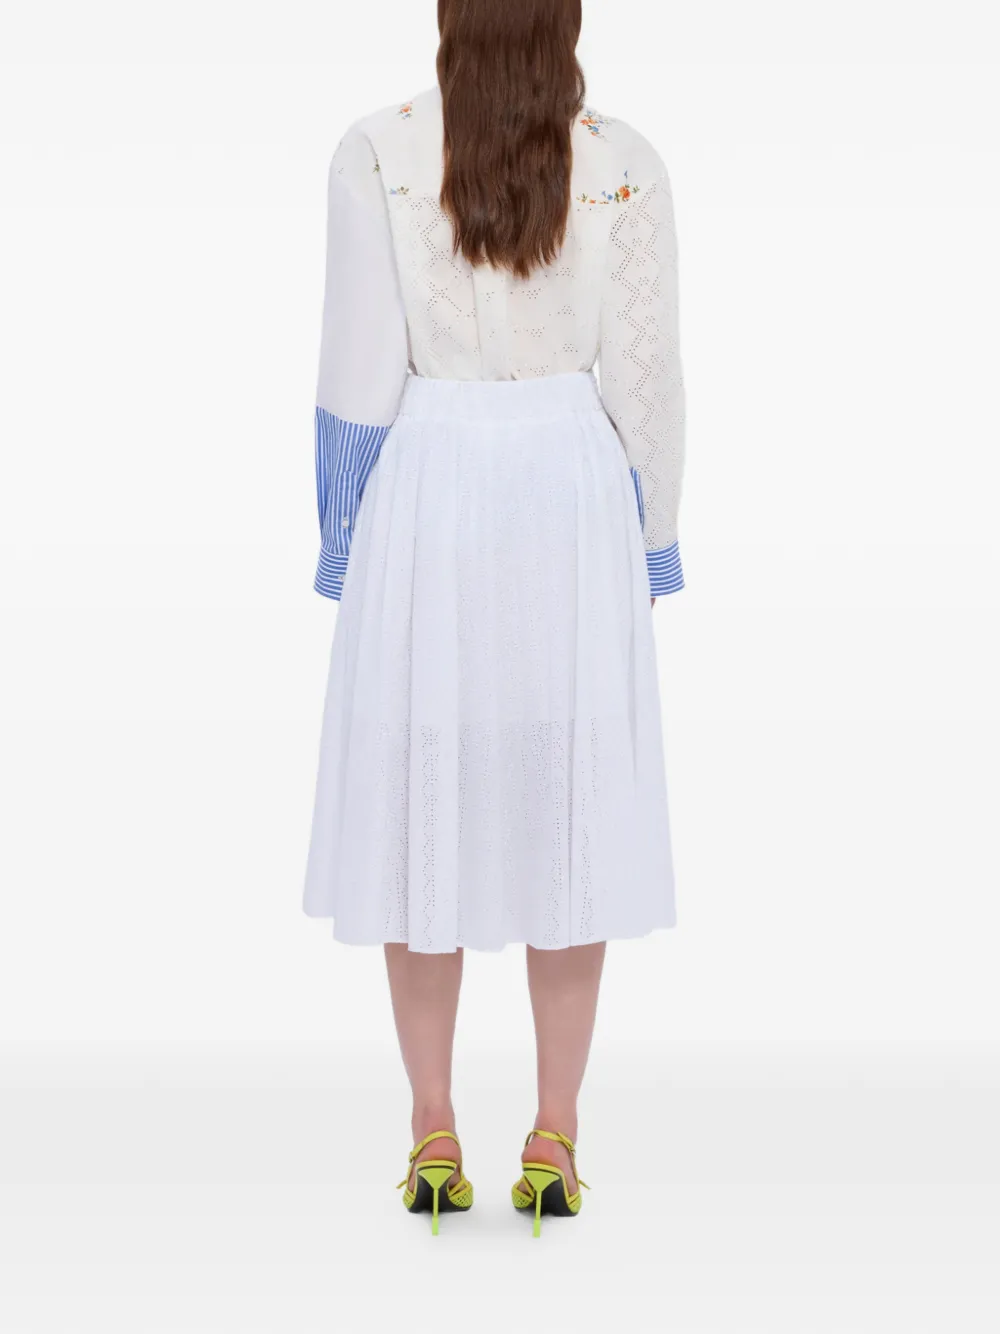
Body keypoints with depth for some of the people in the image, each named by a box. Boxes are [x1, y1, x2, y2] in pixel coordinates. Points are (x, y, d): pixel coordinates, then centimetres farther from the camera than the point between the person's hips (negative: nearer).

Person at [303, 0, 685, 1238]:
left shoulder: (374, 155, -8)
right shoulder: (625, 164, -4)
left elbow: (360, 373, -8)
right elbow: (644, 374, -2)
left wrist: (341, 538, 4)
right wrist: (653, 537, 9)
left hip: (427, 487, -1)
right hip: (570, 488, 1)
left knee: (421, 800, 9)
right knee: (566, 801, 9)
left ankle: (432, 1136, 16)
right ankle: (554, 1136, 16)